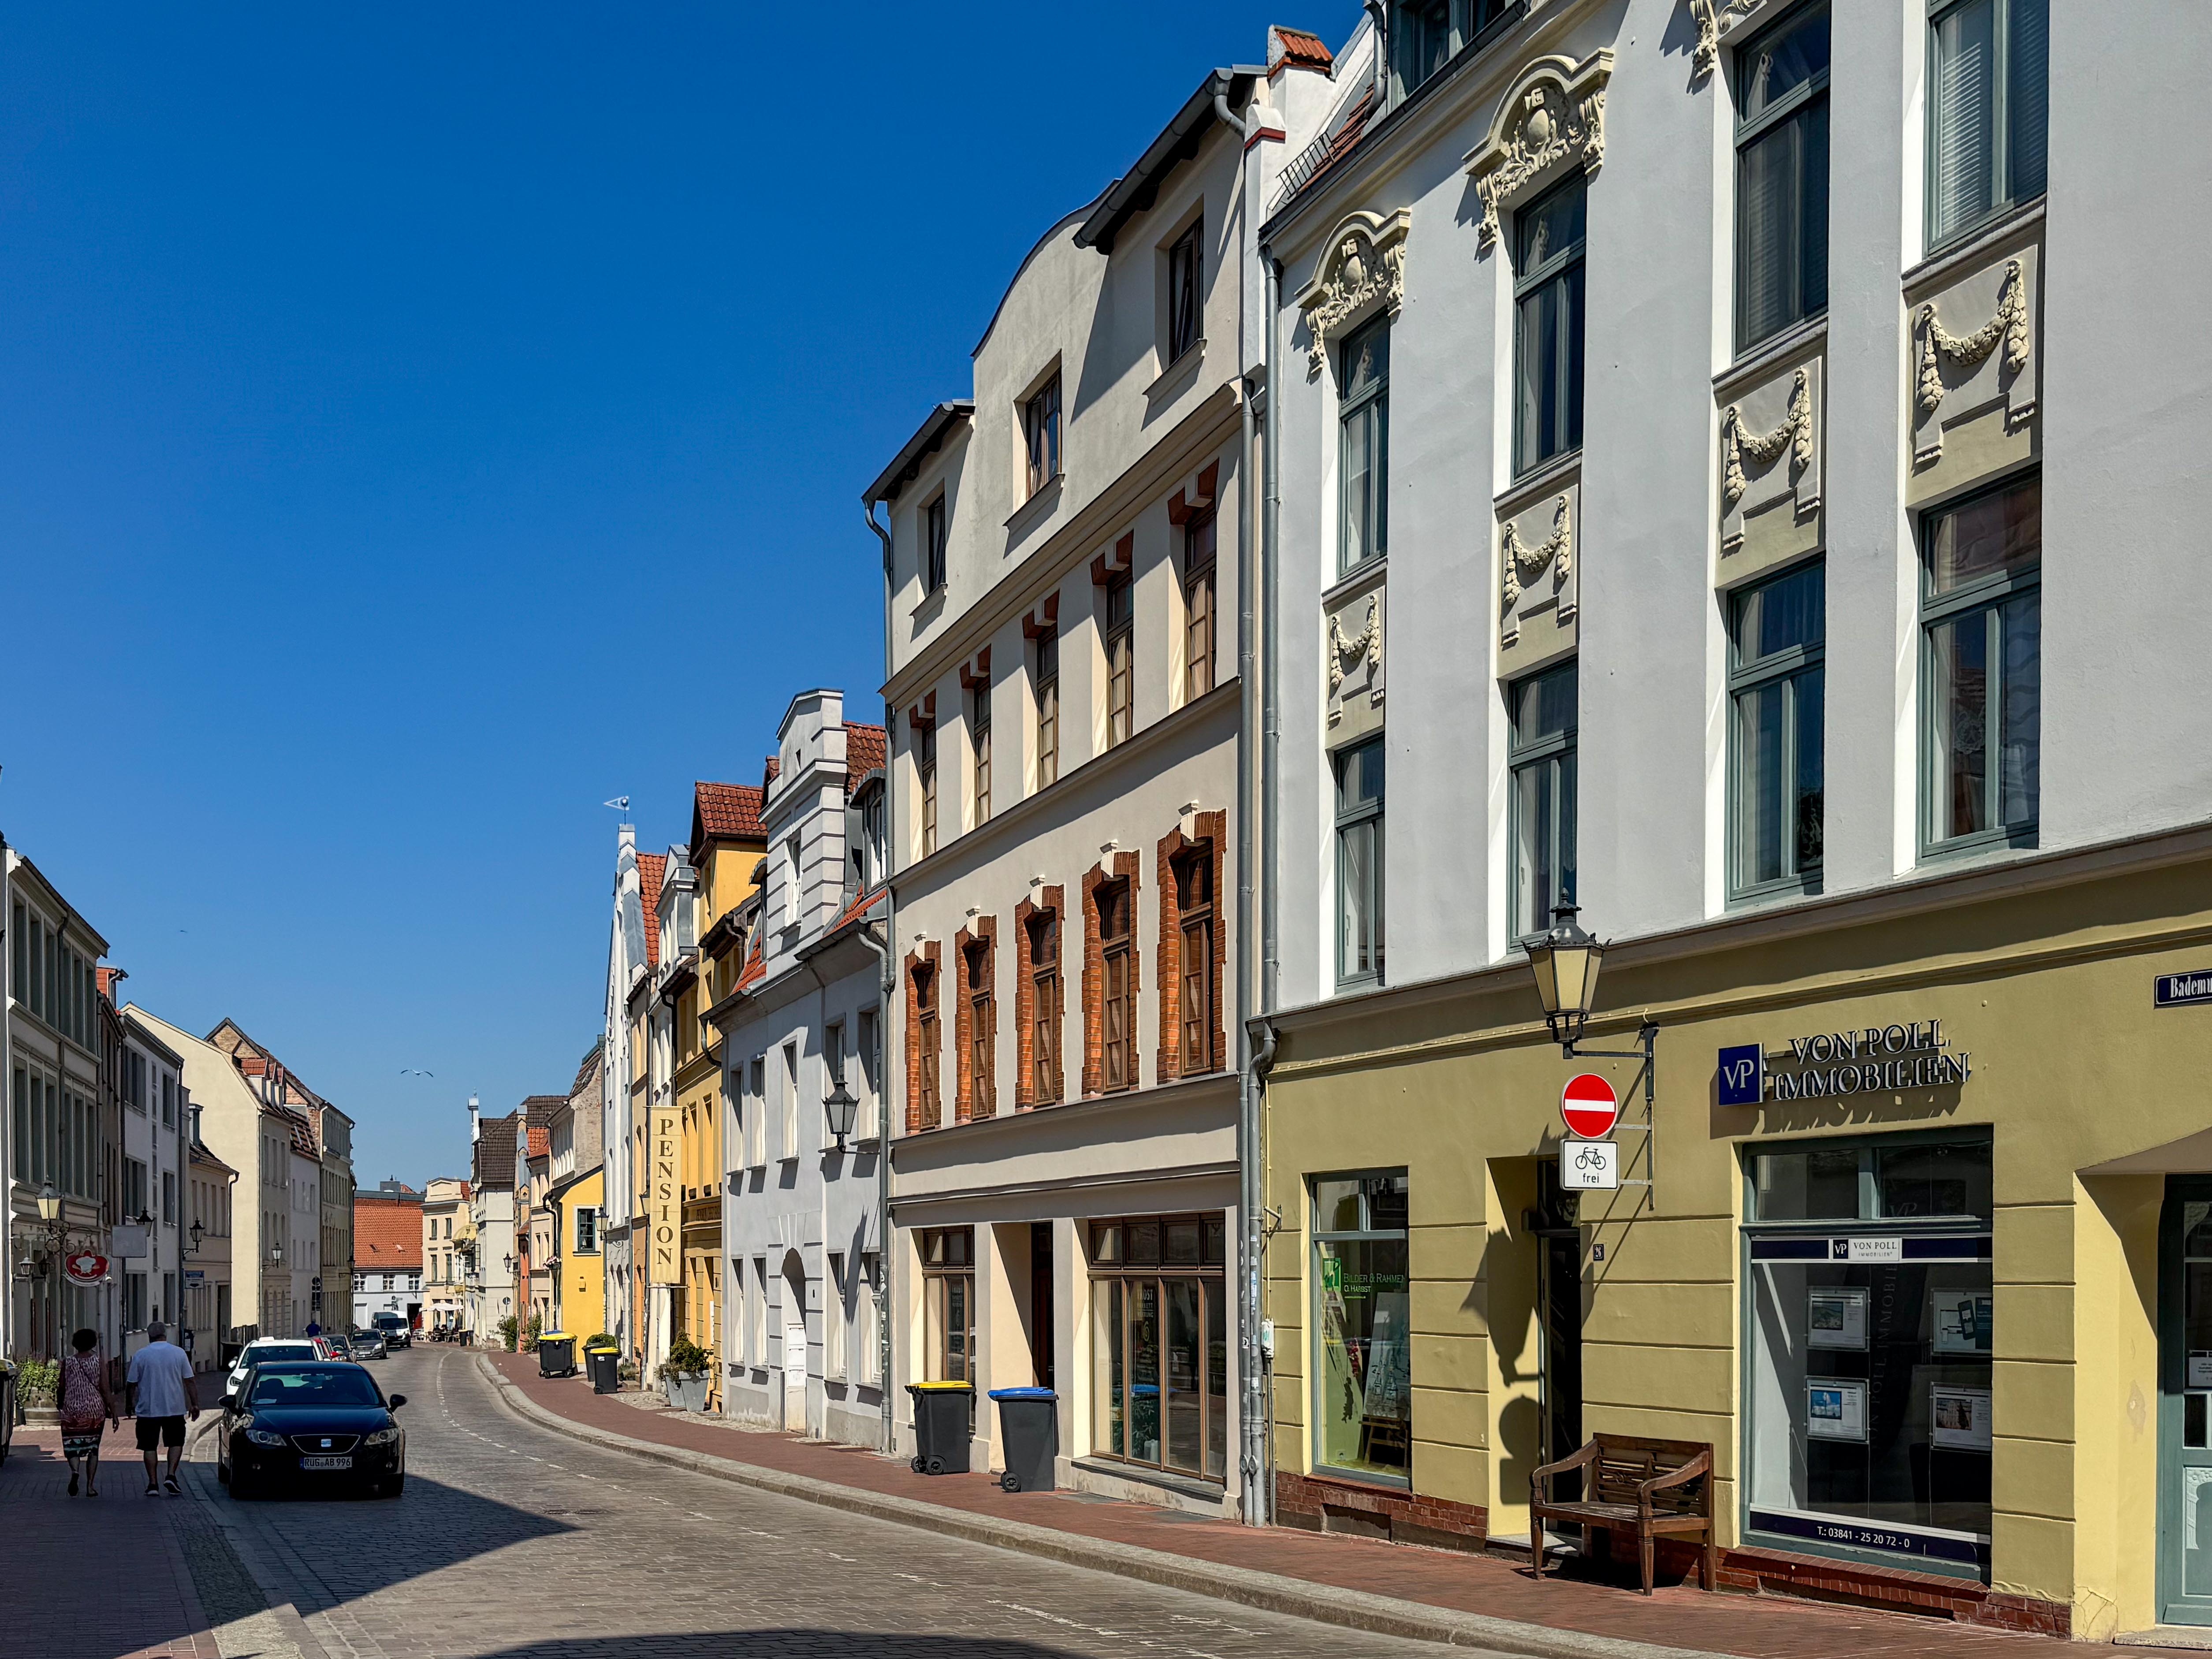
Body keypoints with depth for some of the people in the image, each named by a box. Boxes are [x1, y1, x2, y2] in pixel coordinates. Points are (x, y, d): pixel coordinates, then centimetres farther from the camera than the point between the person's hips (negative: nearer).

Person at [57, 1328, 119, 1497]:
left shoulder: (68, 1362, -1)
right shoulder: (99, 1362, -3)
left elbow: (62, 1389, 5)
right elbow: (105, 1390, -7)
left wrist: (60, 1405, 25)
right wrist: (113, 1413, -2)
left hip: (72, 1409, 0)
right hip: (95, 1410, 0)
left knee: (72, 1446, 6)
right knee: (93, 1448, 12)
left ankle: (75, 1471, -25)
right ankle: (90, 1486, 7)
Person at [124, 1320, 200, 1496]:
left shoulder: (140, 1356, -2)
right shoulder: (179, 1353, 1)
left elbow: (131, 1384, 1)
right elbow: (189, 1382, 2)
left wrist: (131, 1403, 17)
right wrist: (195, 1404, 8)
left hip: (148, 1410, -1)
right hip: (175, 1409, 1)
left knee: (150, 1447, 7)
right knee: (176, 1442, 13)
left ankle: (153, 1483, 5)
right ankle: (171, 1476, -3)